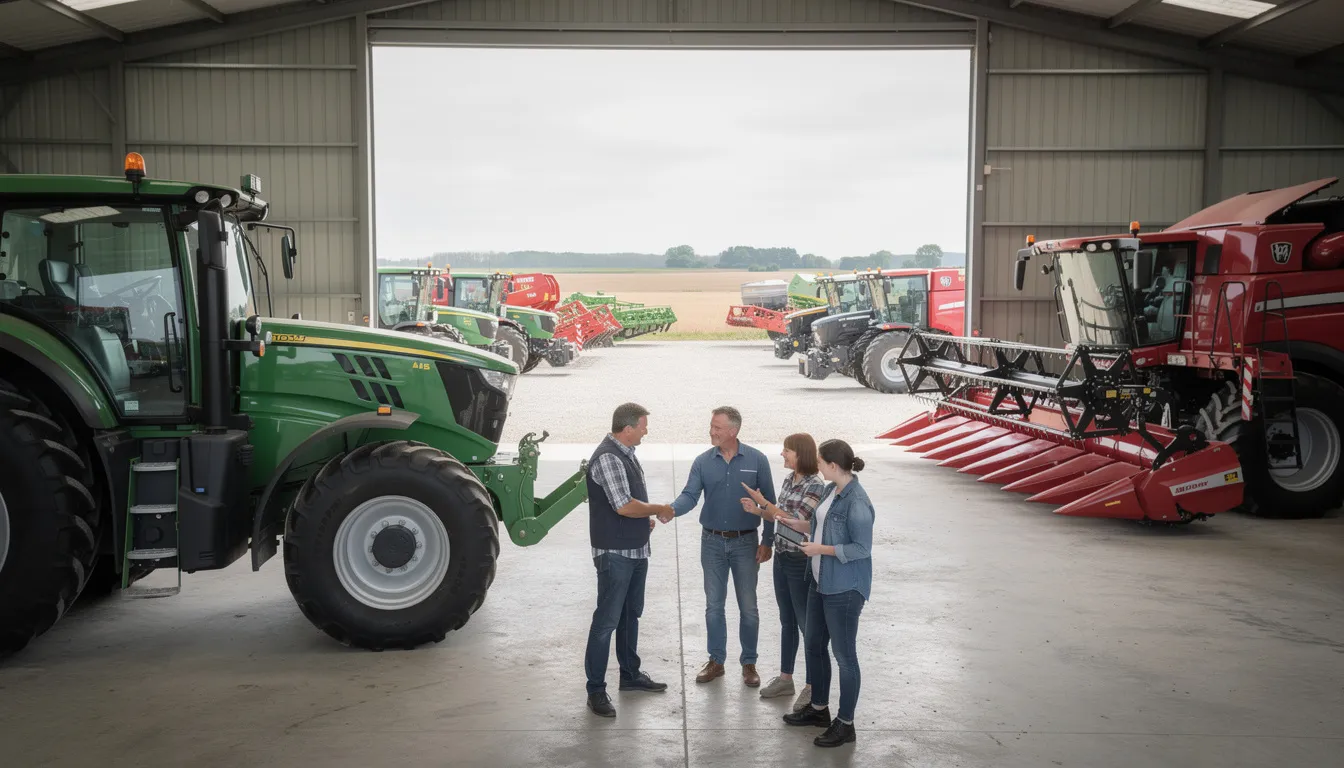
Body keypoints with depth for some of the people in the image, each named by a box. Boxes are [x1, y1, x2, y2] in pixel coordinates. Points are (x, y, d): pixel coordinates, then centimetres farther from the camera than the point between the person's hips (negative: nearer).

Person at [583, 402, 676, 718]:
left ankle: (630, 674, 34)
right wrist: (659, 510, -13)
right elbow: (624, 506, -26)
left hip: (636, 549, 10)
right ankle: (596, 690, 5)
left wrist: (646, 518, 7)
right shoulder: (607, 458, -21)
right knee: (607, 620, -3)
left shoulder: (626, 453, 10)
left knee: (631, 614, 20)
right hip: (615, 553, -10)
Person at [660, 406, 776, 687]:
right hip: (712, 542, 2)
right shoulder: (703, 461, -2)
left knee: (748, 607, 6)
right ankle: (716, 660, 24)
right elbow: (690, 495, -9)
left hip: (745, 542, -2)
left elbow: (768, 502, -3)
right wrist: (671, 510, -30)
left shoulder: (756, 460, -7)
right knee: (714, 605, 11)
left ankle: (749, 663, 20)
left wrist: (767, 541, -5)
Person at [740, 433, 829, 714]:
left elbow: (795, 520, -20)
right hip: (782, 557, 8)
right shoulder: (789, 479, 7)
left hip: (801, 562, -8)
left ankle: (812, 687, 16)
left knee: (806, 623, 3)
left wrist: (762, 501, -16)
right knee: (787, 621, 17)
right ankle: (785, 679, 30)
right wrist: (758, 511, -6)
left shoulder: (816, 486, -19)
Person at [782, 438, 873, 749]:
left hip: (844, 589, -9)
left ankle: (845, 724, 19)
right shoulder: (832, 492, 3)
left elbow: (862, 548, -23)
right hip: (820, 582, 9)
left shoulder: (857, 502, -23)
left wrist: (820, 549, -18)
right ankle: (819, 708, 38)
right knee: (813, 645, 20)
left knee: (844, 655, 5)